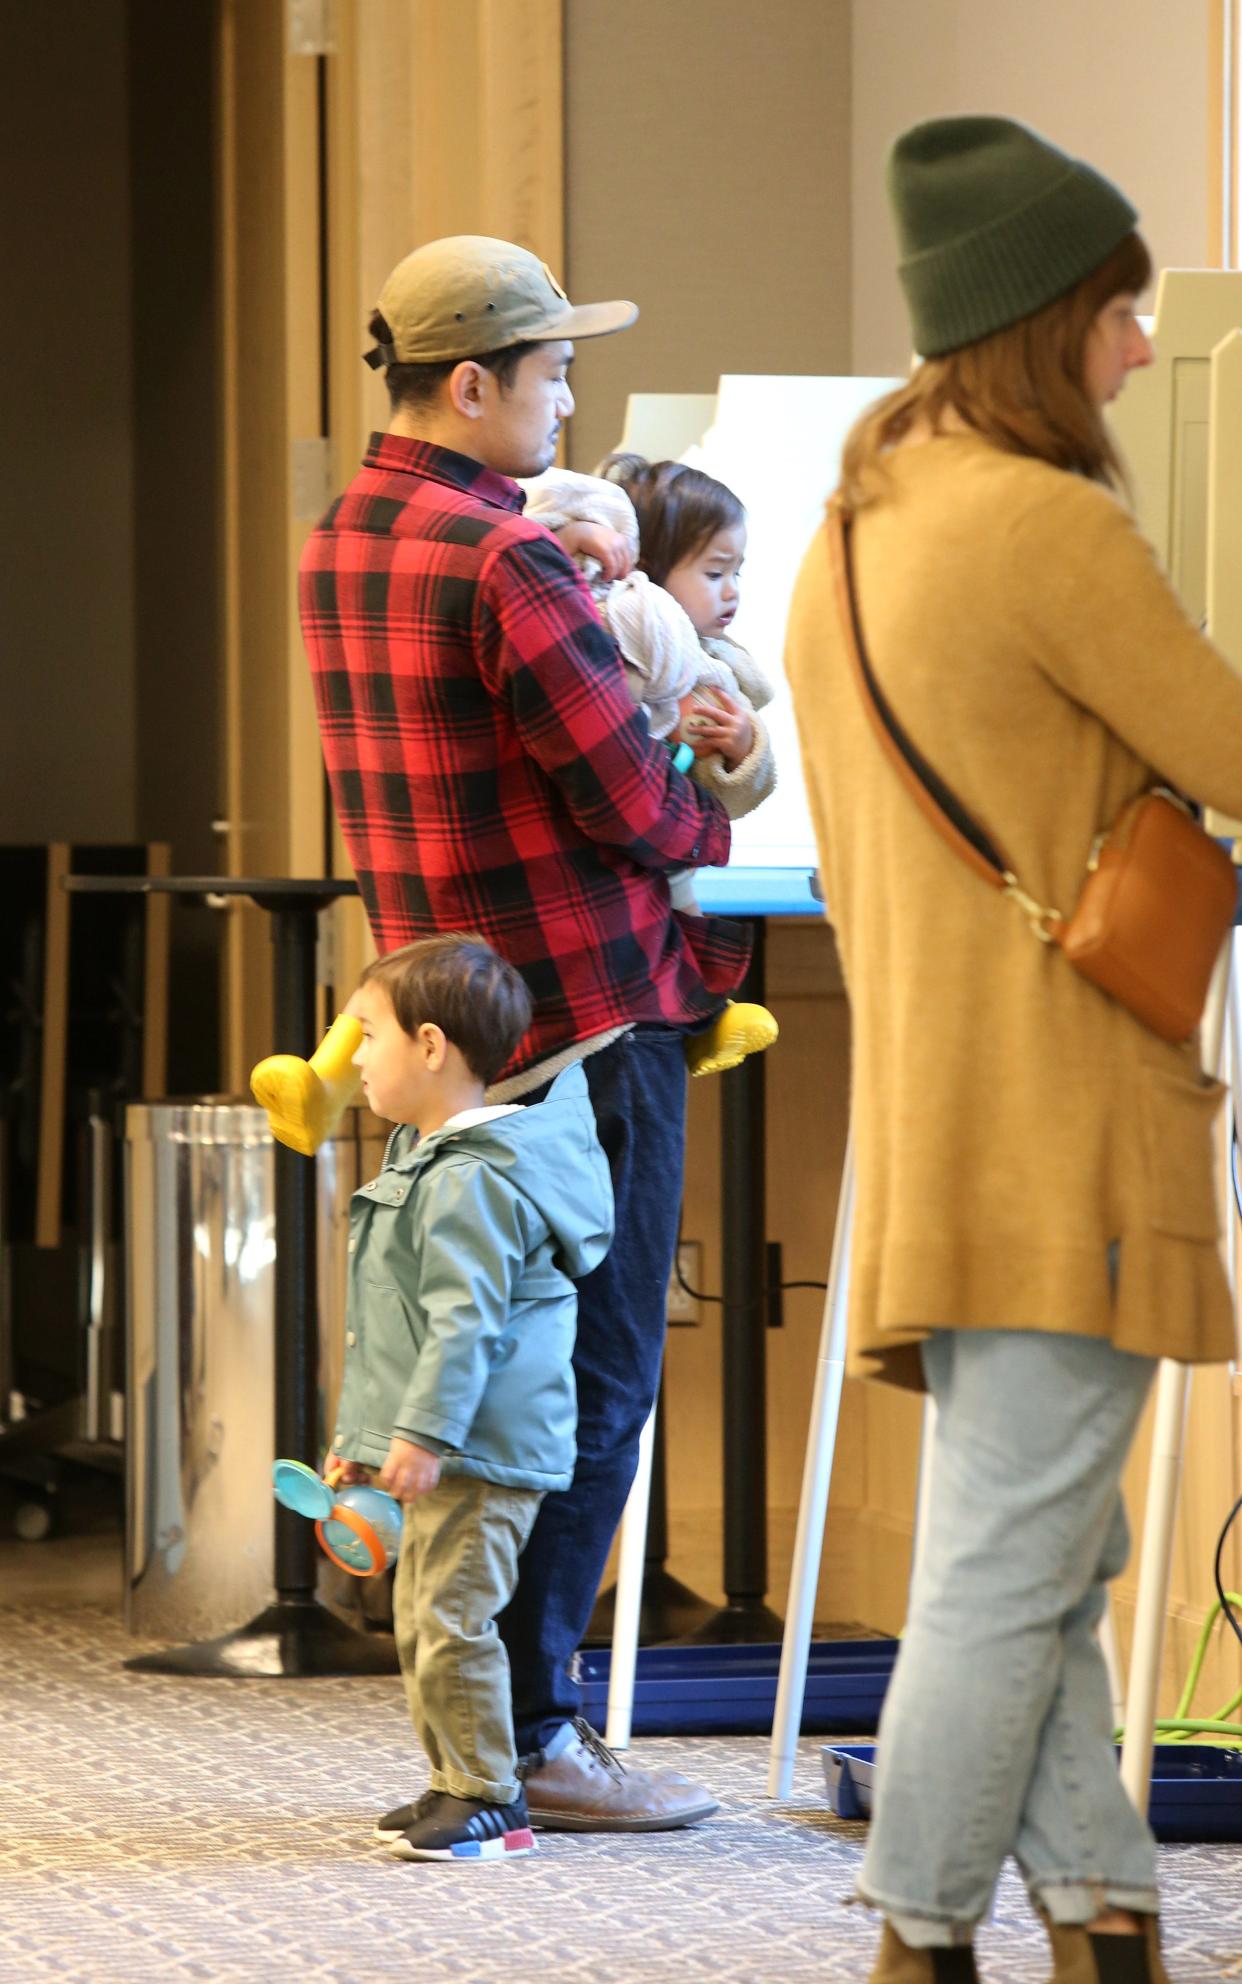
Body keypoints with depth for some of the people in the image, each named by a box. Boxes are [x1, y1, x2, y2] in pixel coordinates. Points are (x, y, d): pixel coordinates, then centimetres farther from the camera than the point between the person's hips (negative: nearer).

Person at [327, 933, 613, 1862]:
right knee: (420, 1619, 15)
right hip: (446, 1452, 11)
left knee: (452, 1616, -12)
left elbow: (465, 1321, -24)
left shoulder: (471, 1182, -18)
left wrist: (424, 1433, -26)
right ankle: (457, 1783, 23)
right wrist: (362, 1432, 27)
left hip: (479, 1451, -11)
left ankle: (488, 1800, -7)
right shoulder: (423, 1161, 18)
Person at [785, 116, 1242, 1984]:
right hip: (1067, 1128, -9)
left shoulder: (847, 548, 15)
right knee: (1012, 1564, -5)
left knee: (1039, 1554, 9)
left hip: (931, 1130, 9)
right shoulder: (1050, 528, -14)